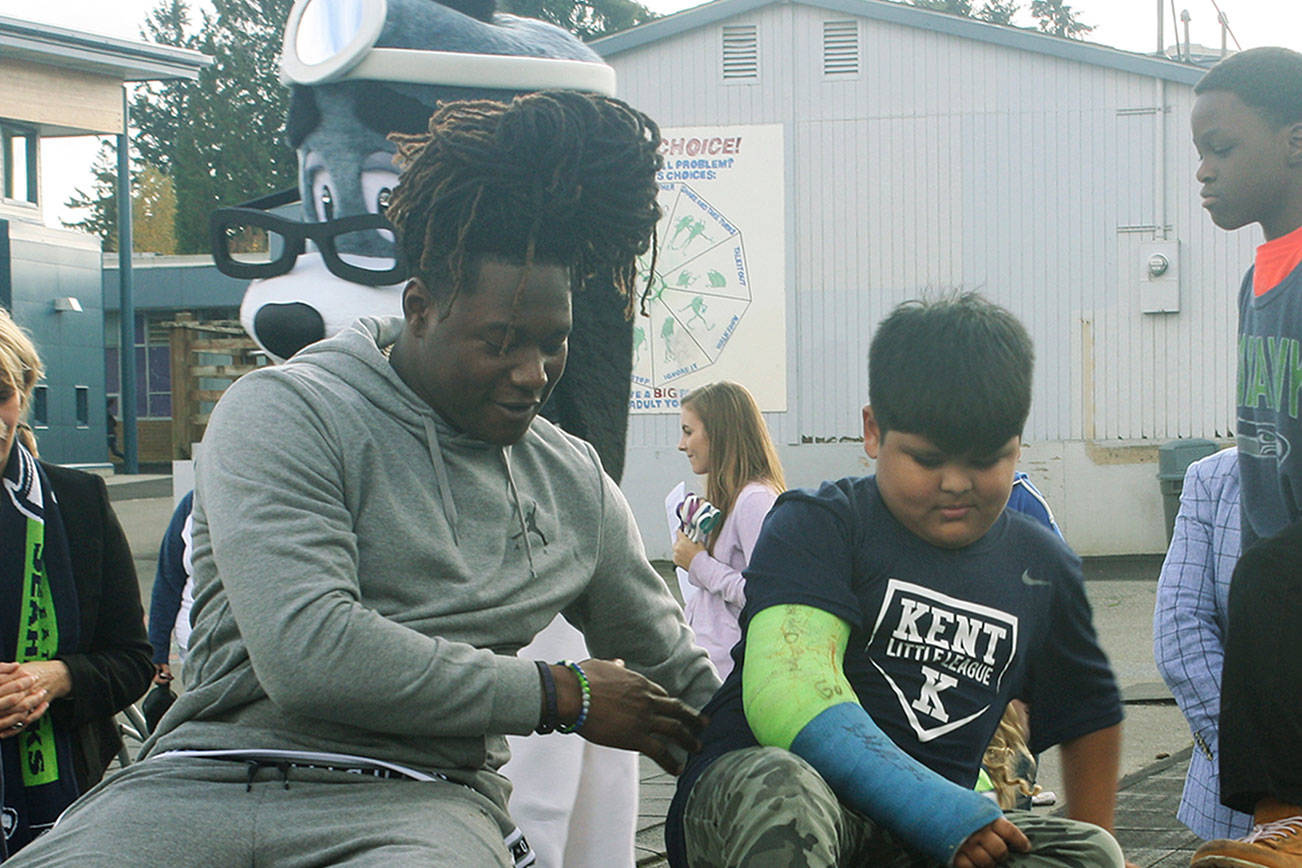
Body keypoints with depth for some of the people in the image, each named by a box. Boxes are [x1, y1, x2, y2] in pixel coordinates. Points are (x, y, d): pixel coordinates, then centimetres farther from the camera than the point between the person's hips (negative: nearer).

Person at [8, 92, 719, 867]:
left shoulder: (575, 481, 17)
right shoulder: (285, 414, -1)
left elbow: (681, 680, 31)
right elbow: (308, 655, -15)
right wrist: (560, 697, -6)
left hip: (419, 802, 3)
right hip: (208, 778, -3)